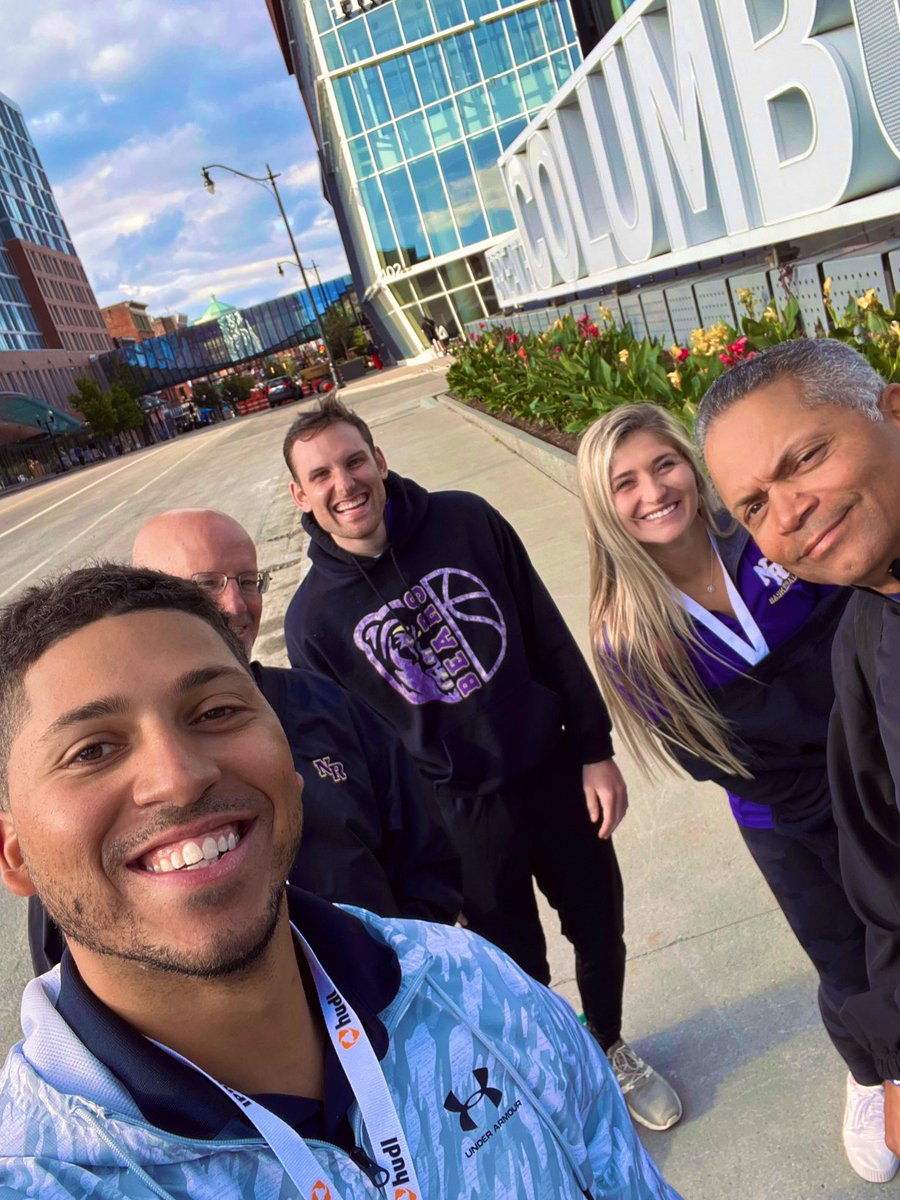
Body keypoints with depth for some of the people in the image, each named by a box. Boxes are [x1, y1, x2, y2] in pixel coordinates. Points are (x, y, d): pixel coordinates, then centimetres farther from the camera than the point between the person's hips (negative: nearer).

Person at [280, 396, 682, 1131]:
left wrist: (595, 749, -3)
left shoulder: (466, 521, -8)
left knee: (599, 928, 20)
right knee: (518, 964, 15)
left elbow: (550, 637, -3)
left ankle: (611, 1047, 51)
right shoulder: (314, 616, -12)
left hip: (554, 773, 2)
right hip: (461, 819, -2)